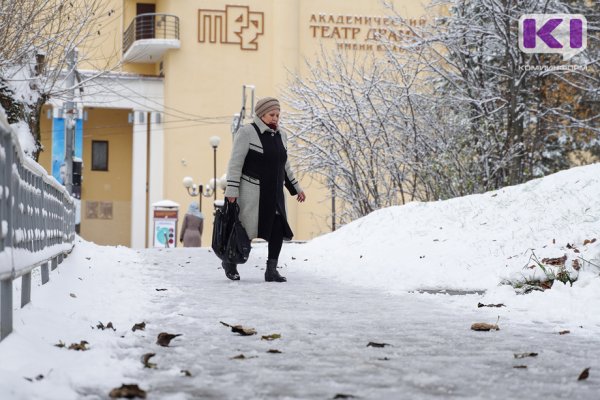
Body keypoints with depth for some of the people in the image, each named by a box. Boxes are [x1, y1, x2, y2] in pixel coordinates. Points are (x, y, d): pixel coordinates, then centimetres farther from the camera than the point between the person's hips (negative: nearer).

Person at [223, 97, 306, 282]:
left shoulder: (280, 136, 12)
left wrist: (296, 188, 20)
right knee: (247, 230, 0)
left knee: (279, 228, -9)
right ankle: (229, 261, 25)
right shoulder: (247, 133, -9)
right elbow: (235, 163, -13)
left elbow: (284, 166, 22)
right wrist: (232, 190, -20)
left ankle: (271, 270, -4)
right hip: (252, 191, -6)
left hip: (274, 193, 6)